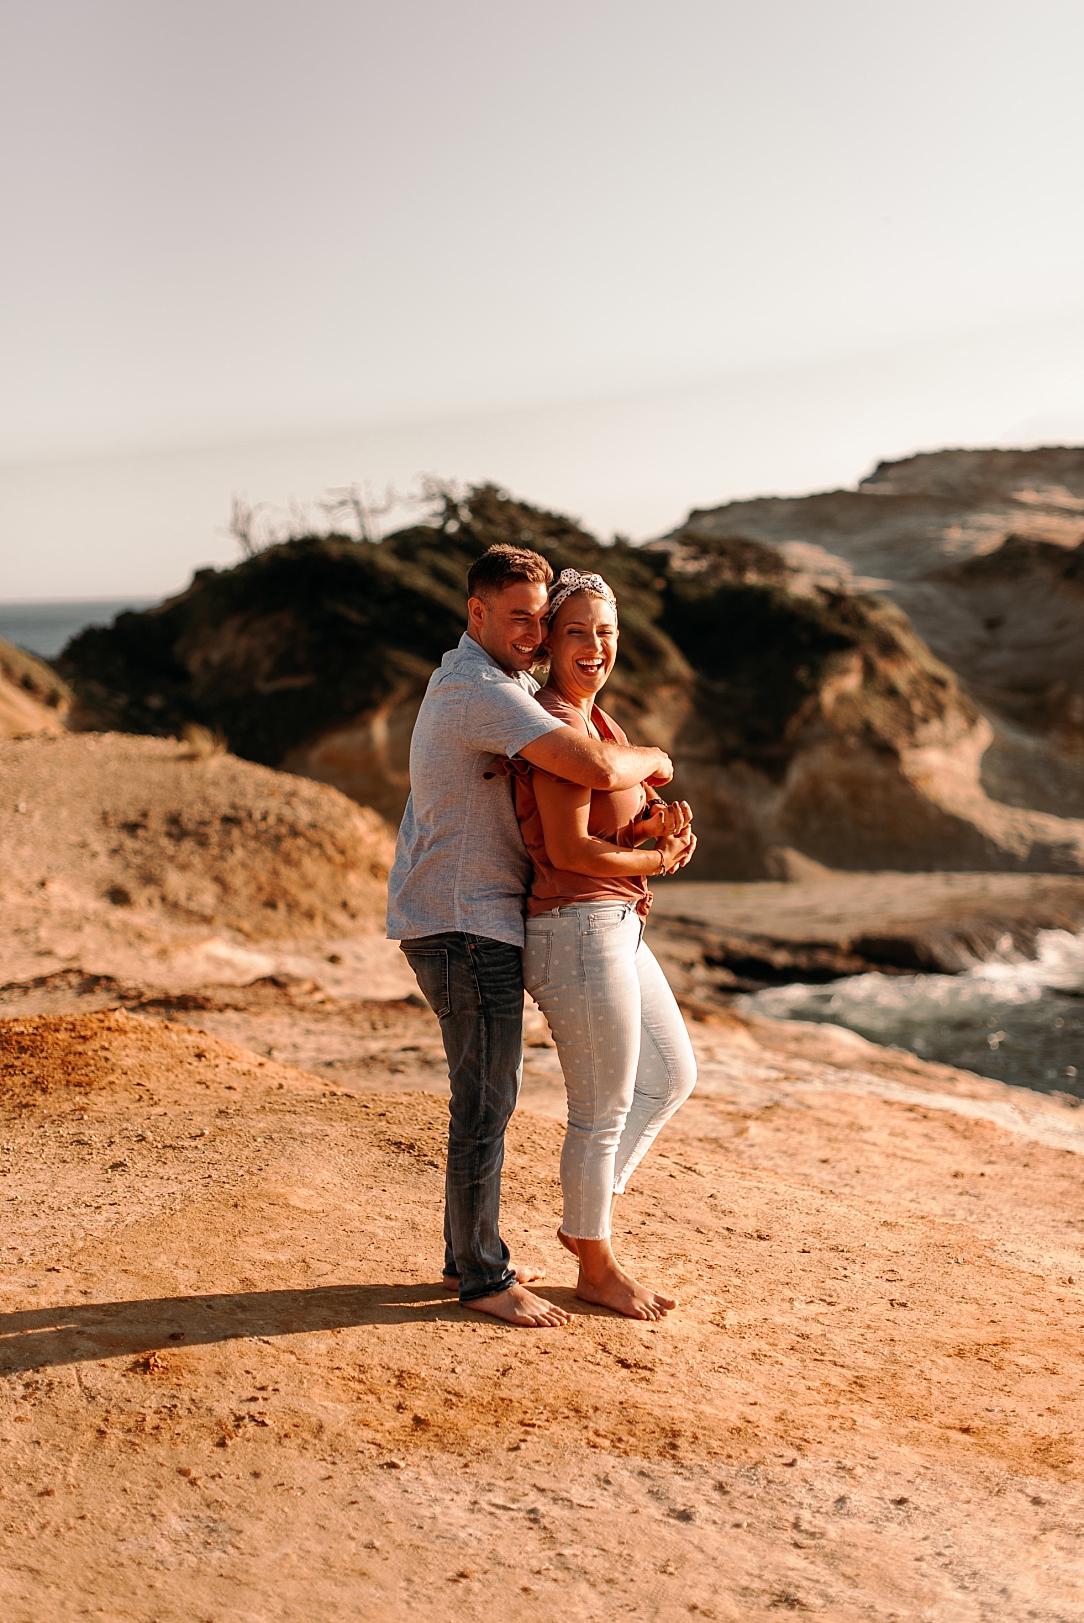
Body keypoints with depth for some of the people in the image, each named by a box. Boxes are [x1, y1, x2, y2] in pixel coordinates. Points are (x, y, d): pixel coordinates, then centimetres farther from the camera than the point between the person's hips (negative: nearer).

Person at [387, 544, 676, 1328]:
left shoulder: (509, 686, 16)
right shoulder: (480, 690, -19)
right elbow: (600, 770, -29)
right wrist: (653, 759, -7)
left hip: (481, 918, 10)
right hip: (464, 921, -10)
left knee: (491, 1092, 17)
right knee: (486, 1102, -3)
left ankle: (471, 1254, 28)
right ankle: (483, 1277, 7)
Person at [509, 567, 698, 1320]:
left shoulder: (591, 717, 14)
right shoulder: (557, 723, -17)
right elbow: (568, 850, -22)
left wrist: (662, 824, -4)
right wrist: (658, 861, -8)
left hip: (617, 929, 10)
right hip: (582, 932, -10)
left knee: (672, 1075, 21)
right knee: (604, 1110, 4)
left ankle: (585, 1215, 31)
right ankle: (597, 1266, 22)